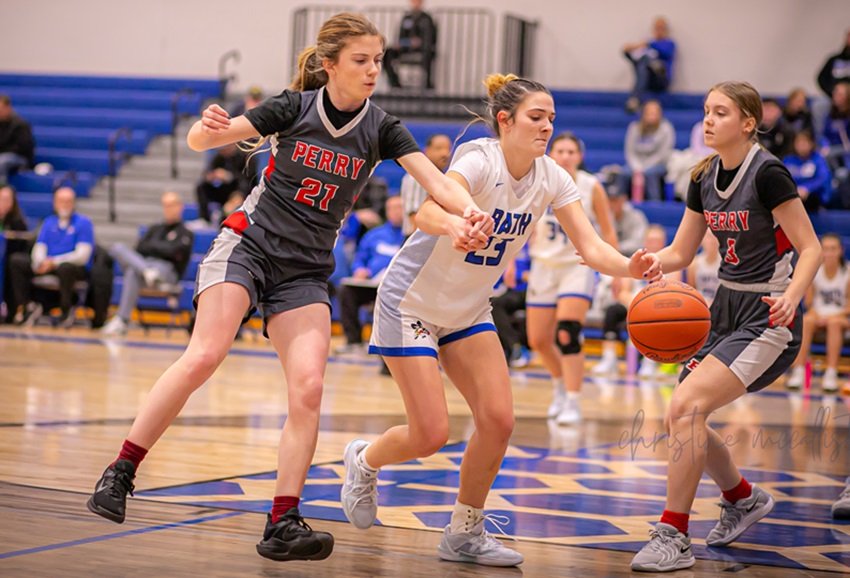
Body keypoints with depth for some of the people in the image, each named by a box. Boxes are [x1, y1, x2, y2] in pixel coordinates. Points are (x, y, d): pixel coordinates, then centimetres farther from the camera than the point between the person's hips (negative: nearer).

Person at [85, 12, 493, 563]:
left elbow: (436, 180, -11)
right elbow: (200, 141, -5)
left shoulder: (381, 128, 0)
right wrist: (209, 126, -29)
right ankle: (121, 471, -11)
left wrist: (471, 213, -32)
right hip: (249, 245, -3)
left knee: (309, 387, -14)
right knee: (204, 356, -22)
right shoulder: (295, 107, -5)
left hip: (306, 271, 3)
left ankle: (283, 523, -9)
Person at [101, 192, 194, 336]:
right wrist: (161, 248, 0)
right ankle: (148, 273, -47)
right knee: (118, 247, -21)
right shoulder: (154, 229, 29)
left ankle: (122, 320, -44)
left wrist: (152, 246, 6)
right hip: (143, 263, 6)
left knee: (133, 272, -37)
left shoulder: (185, 233, 10)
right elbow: (140, 247, 14)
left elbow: (172, 251, -7)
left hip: (167, 270, -6)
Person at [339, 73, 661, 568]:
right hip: (413, 301, -6)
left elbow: (591, 246, -12)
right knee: (431, 434, -9)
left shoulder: (551, 178, -6)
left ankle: (464, 534, 11)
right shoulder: (479, 160, -24)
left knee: (498, 420, -7)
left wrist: (630, 266, -33)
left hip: (469, 312, 6)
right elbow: (426, 215, -42)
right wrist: (456, 224, -65)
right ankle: (364, 460, 25)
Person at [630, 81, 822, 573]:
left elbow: (811, 249, -14)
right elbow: (679, 255, 11)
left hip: (768, 316, -8)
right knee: (681, 420, 6)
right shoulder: (705, 177, 7)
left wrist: (792, 296, -31)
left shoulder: (767, 172, -15)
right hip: (726, 308, 8)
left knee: (686, 407, -20)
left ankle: (673, 539, -12)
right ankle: (745, 499, 33)